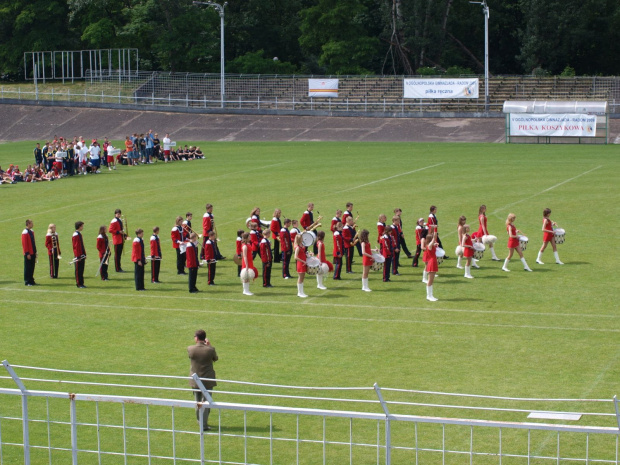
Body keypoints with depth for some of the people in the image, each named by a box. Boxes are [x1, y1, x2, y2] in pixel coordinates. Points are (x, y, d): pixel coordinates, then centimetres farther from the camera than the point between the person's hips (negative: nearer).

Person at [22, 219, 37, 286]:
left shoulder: (32, 232, 12)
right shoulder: (25, 232, -14)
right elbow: (24, 244, -17)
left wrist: (35, 252, 16)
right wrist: (27, 253, -19)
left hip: (33, 253, 8)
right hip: (28, 254, -8)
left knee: (32, 268, 12)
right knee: (27, 268, -2)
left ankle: (31, 281, 19)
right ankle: (27, 282, 3)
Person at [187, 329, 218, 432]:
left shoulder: (190, 349, -13)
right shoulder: (210, 350, -15)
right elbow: (215, 359, 4)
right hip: (208, 380, -2)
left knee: (197, 403, 18)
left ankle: (201, 422, 29)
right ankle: (204, 424, 1)